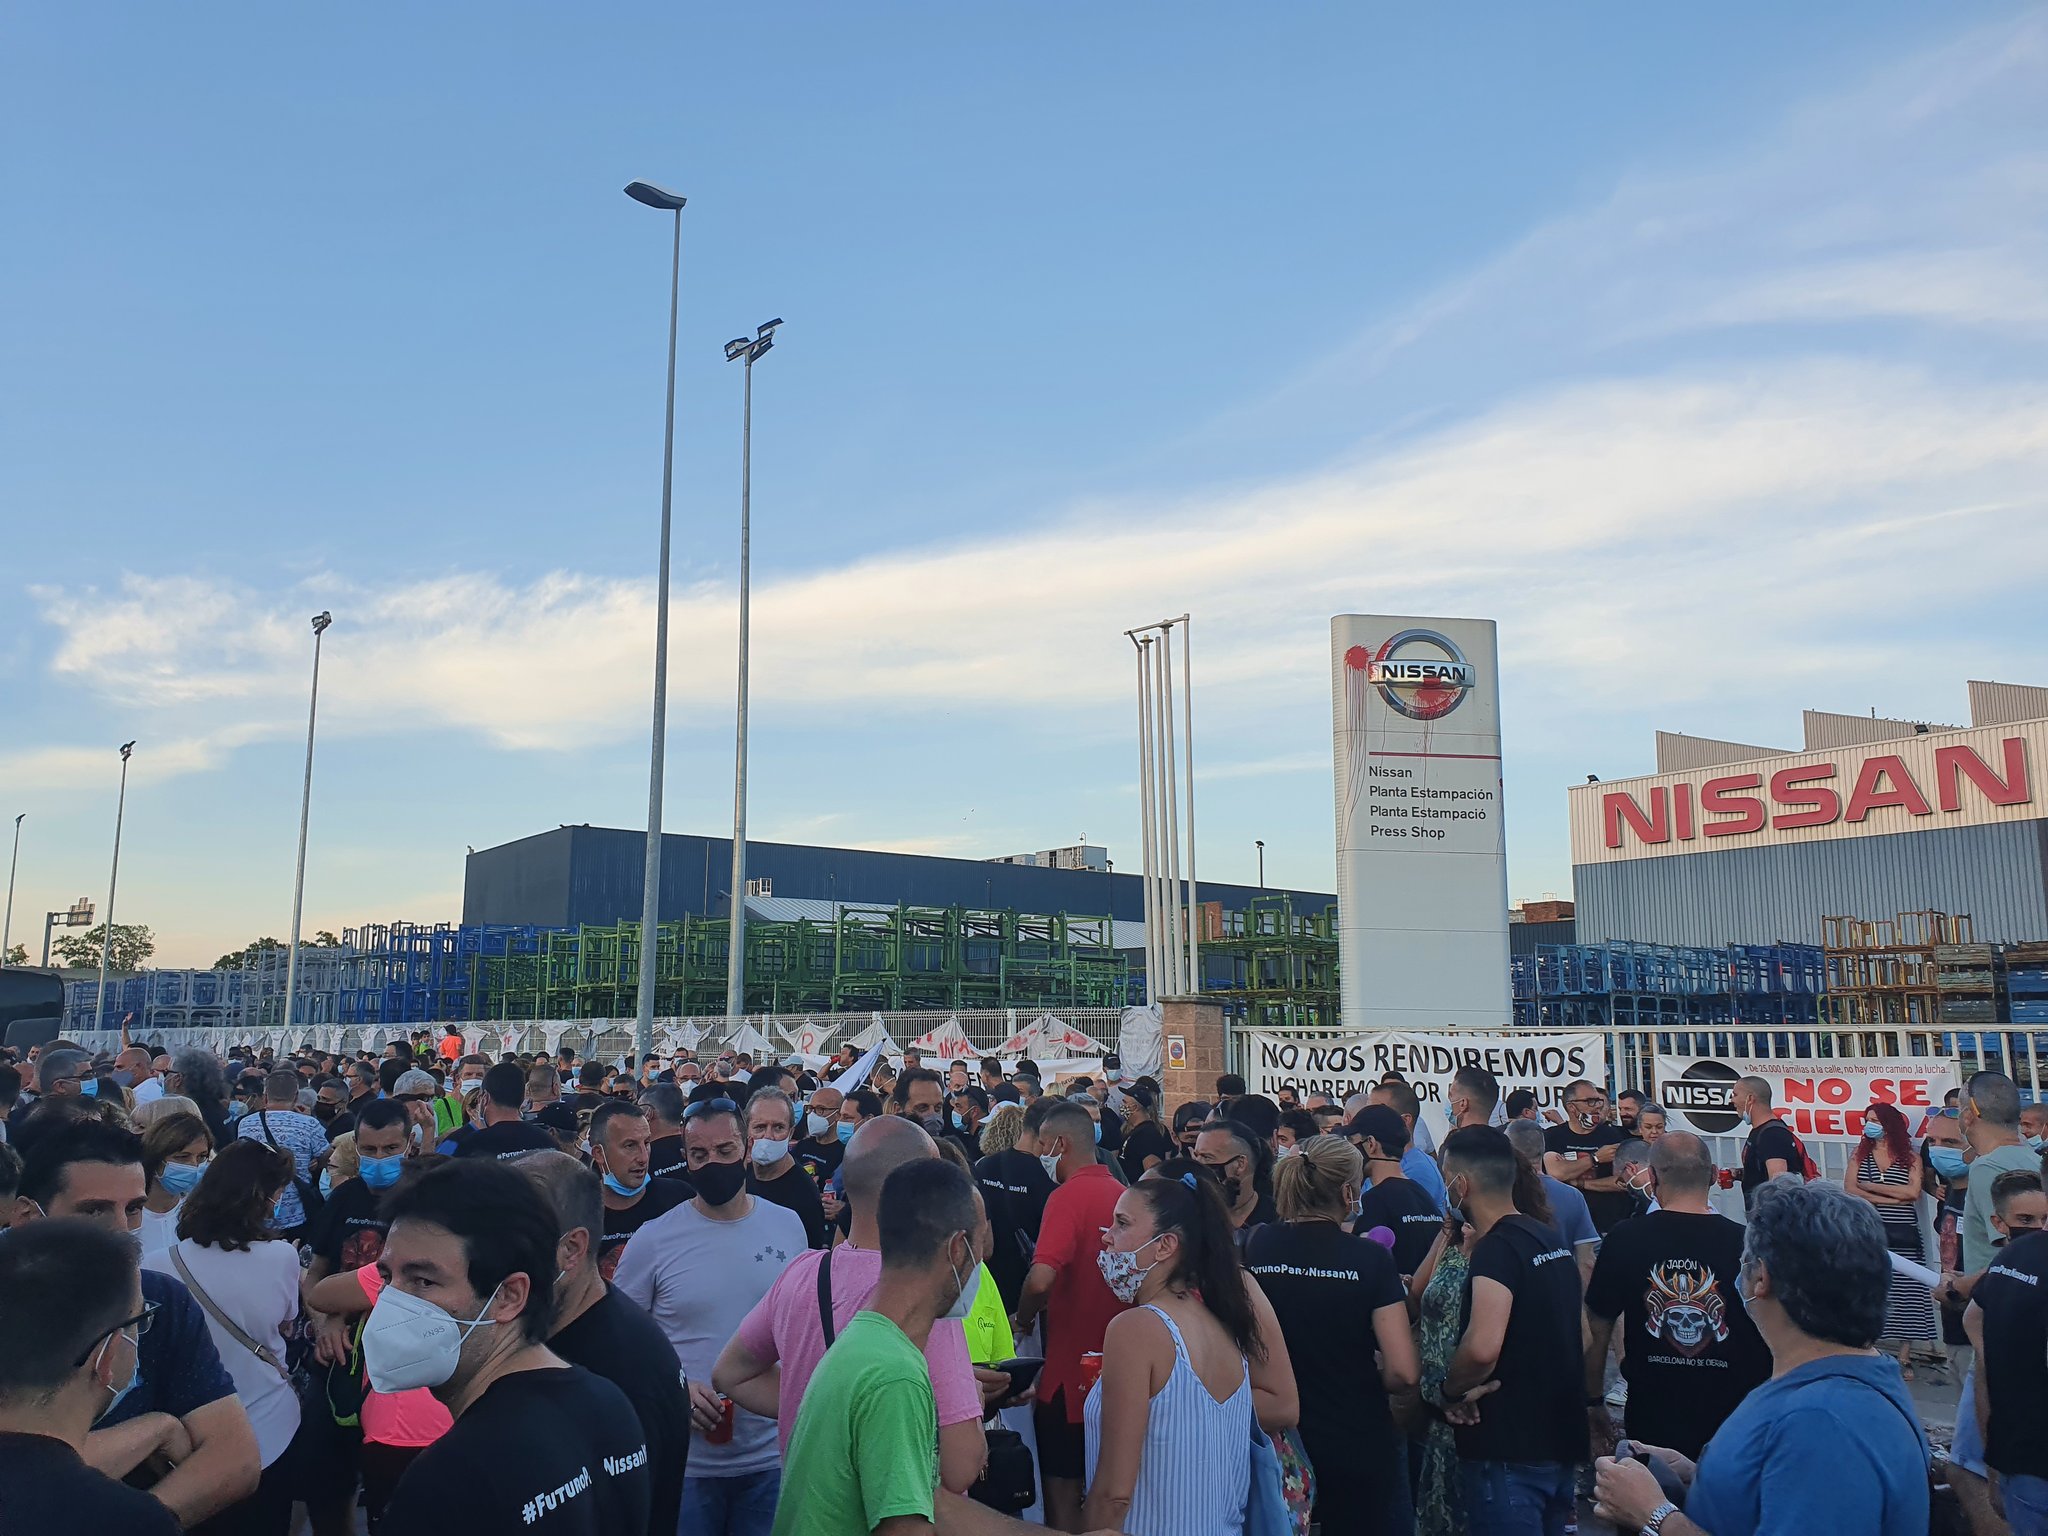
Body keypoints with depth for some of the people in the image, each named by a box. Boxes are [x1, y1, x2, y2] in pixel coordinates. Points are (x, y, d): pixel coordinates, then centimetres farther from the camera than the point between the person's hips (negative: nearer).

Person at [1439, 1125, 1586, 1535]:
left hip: (1509, 1451, -9)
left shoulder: (1498, 1247, -19)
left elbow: (1482, 1348, -33)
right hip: (1560, 1442, 9)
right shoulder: (1551, 1239, 10)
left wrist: (1450, 1393, -14)